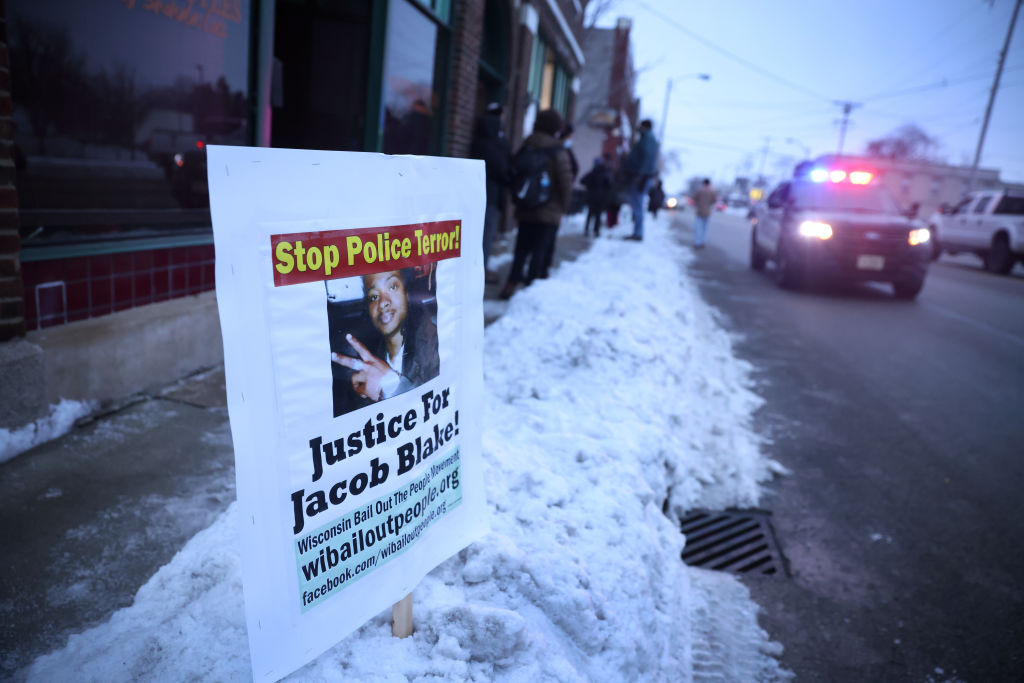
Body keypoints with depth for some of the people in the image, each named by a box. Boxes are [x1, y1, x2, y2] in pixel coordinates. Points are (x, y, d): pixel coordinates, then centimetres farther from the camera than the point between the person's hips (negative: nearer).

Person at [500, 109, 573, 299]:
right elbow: (566, 181, -12)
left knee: (521, 248, 12)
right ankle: (530, 285, 2)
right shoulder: (557, 151, -9)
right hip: (549, 211, -5)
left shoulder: (526, 146, 8)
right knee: (539, 251, 2)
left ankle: (511, 284, 5)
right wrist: (564, 205, 1)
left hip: (525, 209, 5)